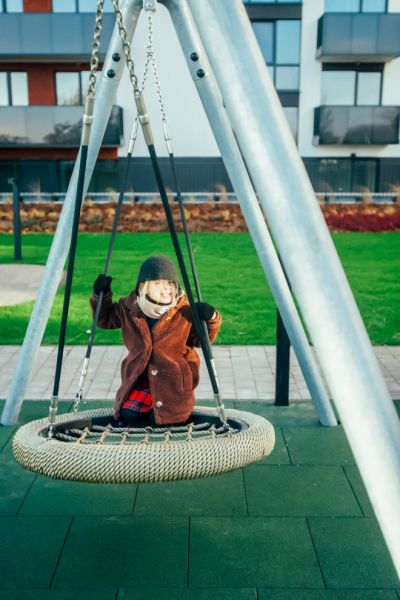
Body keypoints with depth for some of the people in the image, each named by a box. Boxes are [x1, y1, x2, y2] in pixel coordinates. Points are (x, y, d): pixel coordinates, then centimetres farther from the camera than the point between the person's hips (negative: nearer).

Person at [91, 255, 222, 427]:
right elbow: (105, 319, 12)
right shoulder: (130, 307, -5)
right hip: (141, 378, 2)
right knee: (129, 414, -15)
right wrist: (101, 295, -6)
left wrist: (211, 319, -20)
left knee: (164, 420, -16)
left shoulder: (185, 310, -11)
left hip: (174, 380, -2)